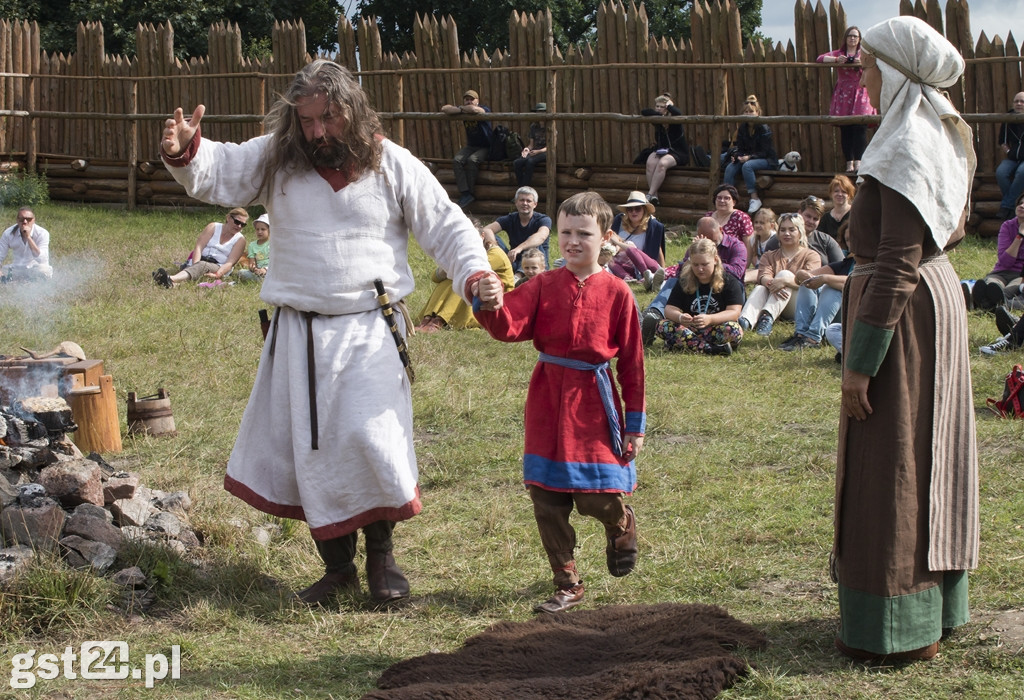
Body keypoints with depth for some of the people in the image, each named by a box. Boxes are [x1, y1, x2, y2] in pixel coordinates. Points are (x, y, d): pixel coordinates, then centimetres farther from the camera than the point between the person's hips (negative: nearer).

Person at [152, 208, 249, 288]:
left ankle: (172, 279, -68)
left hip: (218, 267, -3)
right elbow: (199, 247, -1)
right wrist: (195, 266, -20)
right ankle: (174, 283, -69)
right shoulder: (213, 227, 12)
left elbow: (230, 263, -5)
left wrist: (217, 275, -25)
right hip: (200, 261, 4)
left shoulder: (240, 240, 9)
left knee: (202, 265, -38)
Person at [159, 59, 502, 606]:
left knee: (371, 439, -15)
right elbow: (214, 173, 3)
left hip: (369, 331, -3)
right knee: (308, 450, 7)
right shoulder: (275, 159, 3)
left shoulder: (393, 166, -2)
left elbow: (446, 227, 1)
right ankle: (337, 568, 21)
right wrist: (184, 152, -20)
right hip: (297, 333, 3)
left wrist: (476, 275, -15)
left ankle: (382, 557, 7)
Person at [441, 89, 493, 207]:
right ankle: (465, 194, -30)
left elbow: (473, 109, -36)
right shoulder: (463, 109, 5)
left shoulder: (484, 109, -12)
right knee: (457, 160, -23)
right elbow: (444, 109, -8)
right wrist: (460, 110, -19)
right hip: (470, 146, 5)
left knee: (472, 160, -33)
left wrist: (461, 108, -15)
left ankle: (470, 192, -22)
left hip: (485, 148, -5)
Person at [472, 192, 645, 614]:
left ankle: (621, 525, 33)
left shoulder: (616, 293, -3)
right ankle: (567, 585, 17)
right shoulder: (544, 285, 2)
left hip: (594, 401, -2)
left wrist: (635, 423, 0)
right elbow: (509, 327, -12)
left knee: (598, 499, -5)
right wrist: (490, 304, -34)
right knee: (547, 499, 4)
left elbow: (632, 362, 0)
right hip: (548, 400, 2)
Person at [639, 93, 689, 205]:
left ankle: (650, 194, -35)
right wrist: (661, 115, -15)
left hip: (677, 153, -5)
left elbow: (678, 114, -31)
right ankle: (654, 195, -34)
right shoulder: (656, 119, 6)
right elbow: (644, 111, -8)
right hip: (660, 150, 5)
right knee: (650, 162, -29)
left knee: (662, 163, -35)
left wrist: (670, 105, -12)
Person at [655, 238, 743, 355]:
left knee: (733, 331, -35)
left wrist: (709, 319, -33)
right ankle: (711, 349, -35)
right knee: (662, 326, -25)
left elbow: (734, 312, -14)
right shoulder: (684, 282, 4)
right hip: (691, 328, 3)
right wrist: (680, 317, -29)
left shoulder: (729, 281, -4)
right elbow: (670, 309, -3)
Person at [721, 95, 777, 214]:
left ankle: (754, 198, -33)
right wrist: (736, 156, -18)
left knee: (747, 166, -36)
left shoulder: (764, 129, -13)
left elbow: (765, 152, -15)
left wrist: (749, 157, -28)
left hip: (767, 161, -6)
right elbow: (740, 147, 6)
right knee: (730, 167, -21)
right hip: (746, 158, 6)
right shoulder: (742, 128, 5)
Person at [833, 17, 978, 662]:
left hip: (903, 311, -10)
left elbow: (898, 263, -23)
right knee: (927, 454, 17)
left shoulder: (906, 149, -21)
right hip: (939, 294, 10)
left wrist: (861, 360, -21)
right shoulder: (945, 138, 10)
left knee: (891, 464, -1)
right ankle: (938, 603, 28)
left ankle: (902, 626, 7)